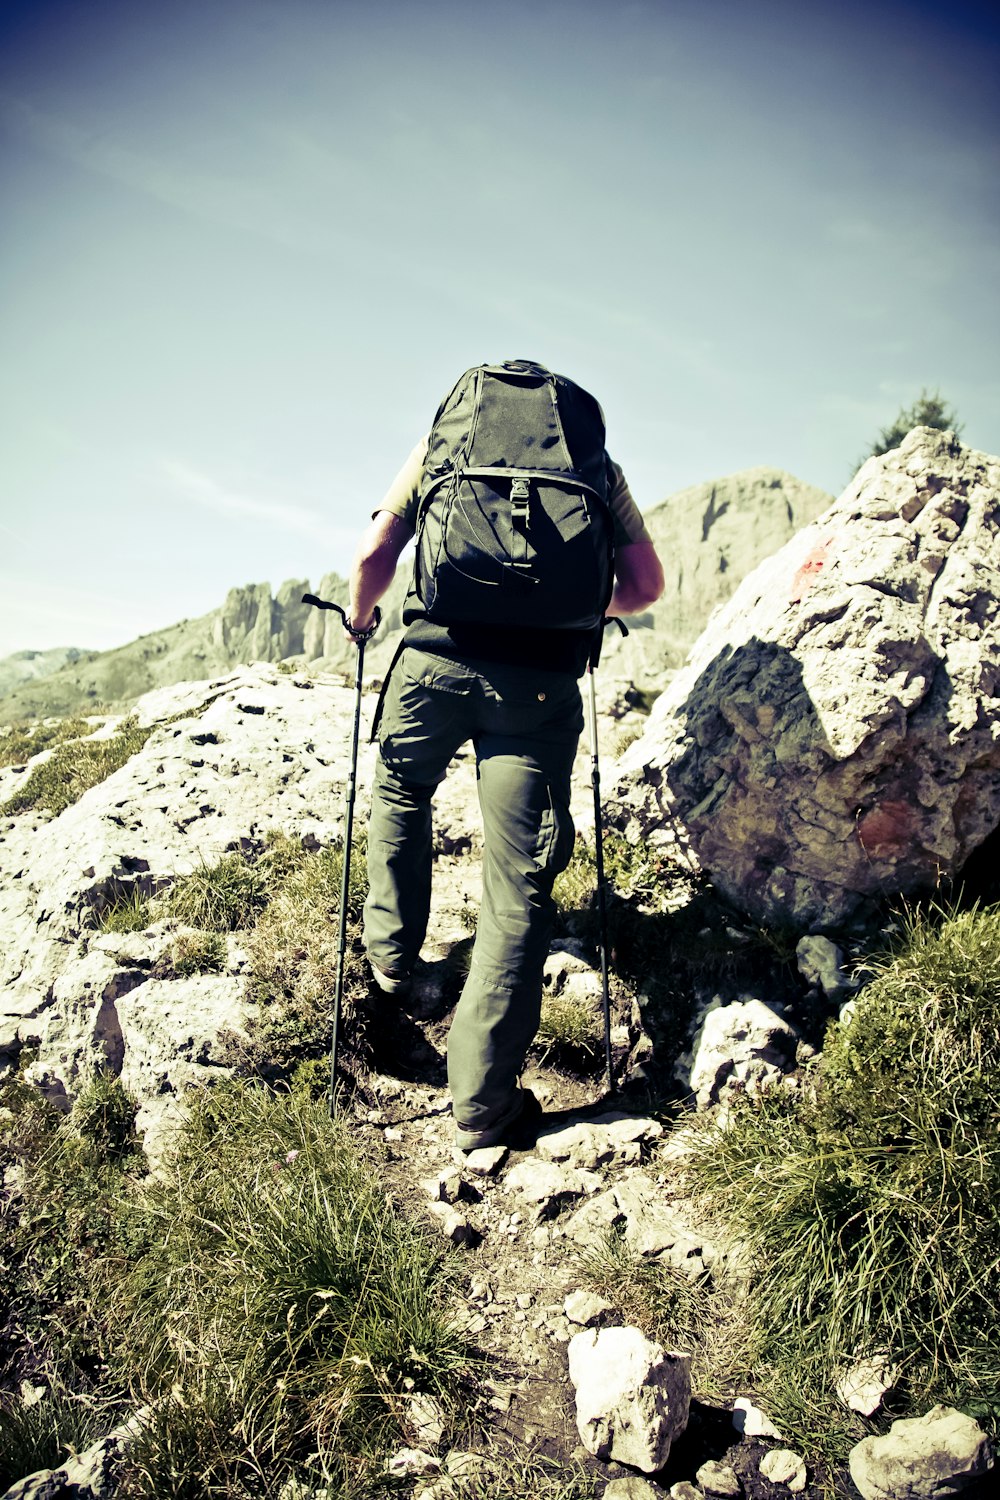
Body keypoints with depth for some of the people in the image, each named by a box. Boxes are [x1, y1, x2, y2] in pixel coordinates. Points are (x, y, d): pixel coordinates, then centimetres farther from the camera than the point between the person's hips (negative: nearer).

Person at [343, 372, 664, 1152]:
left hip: (437, 657, 1)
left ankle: (391, 953, 39)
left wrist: (358, 613, 29)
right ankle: (483, 1101, 7)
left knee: (401, 791, 32)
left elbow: (374, 555, 9)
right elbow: (646, 586, 13)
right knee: (520, 884, 3)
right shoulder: (597, 462, 19)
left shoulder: (441, 444, 17)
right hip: (542, 676, 0)